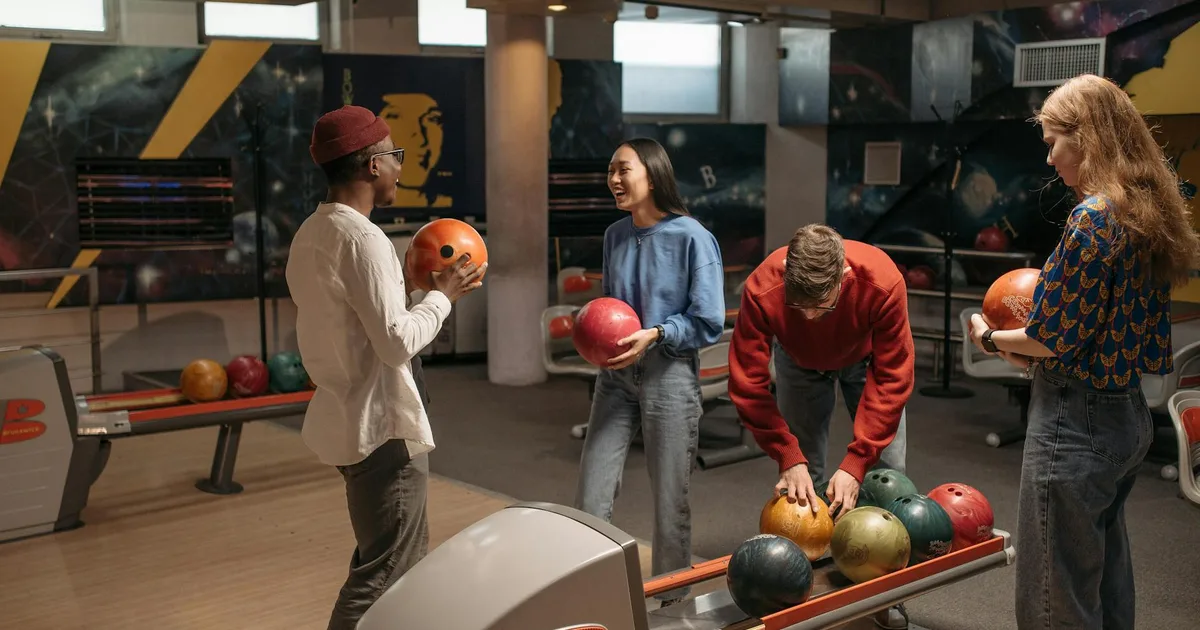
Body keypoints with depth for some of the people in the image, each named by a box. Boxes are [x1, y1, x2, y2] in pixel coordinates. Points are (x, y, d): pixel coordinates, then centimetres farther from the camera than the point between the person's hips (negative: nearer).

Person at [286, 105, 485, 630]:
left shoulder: (311, 234, 10)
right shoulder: (362, 238, -20)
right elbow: (398, 343, -23)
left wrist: (411, 286, 14)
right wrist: (442, 294, -9)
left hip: (347, 420, 10)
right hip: (383, 429, -10)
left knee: (400, 558, 23)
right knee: (381, 577, -1)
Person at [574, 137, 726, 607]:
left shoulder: (691, 237, -11)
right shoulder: (615, 235, 5)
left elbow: (709, 324, -9)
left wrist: (655, 334, -20)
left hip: (669, 375, -5)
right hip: (616, 372, 5)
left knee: (669, 498, 8)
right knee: (591, 496, 3)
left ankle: (670, 597, 26)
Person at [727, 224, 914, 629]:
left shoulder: (883, 283, -40)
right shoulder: (761, 290, -39)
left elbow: (891, 378, -33)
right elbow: (748, 384, -32)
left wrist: (855, 463, -37)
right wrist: (789, 459, -38)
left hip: (866, 358, 0)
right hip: (800, 361, 0)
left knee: (887, 467, -5)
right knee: (802, 476, -4)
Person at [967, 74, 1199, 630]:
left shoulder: (1093, 218, -20)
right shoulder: (1149, 211, 7)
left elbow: (1055, 338, -17)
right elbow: (1117, 321, 12)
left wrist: (990, 339, 0)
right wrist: (1031, 349, 13)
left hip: (1076, 421, -9)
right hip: (1129, 415, 10)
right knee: (1107, 579, 23)